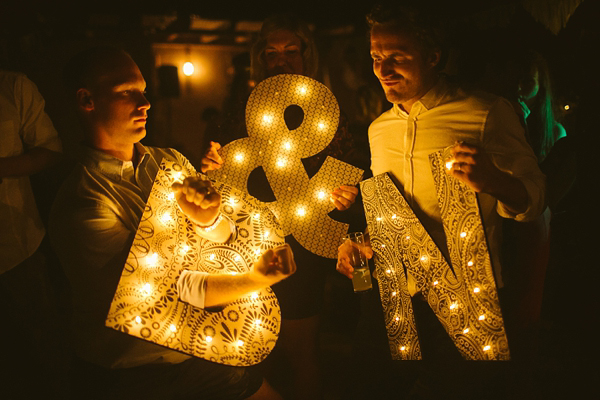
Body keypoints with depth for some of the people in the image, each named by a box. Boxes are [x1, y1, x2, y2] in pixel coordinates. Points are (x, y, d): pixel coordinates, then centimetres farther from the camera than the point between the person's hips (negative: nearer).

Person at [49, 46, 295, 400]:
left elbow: (229, 239, 0)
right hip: (140, 368, -5)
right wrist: (255, 279, -28)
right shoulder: (84, 202, -17)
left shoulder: (170, 162, 4)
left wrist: (210, 221, -22)